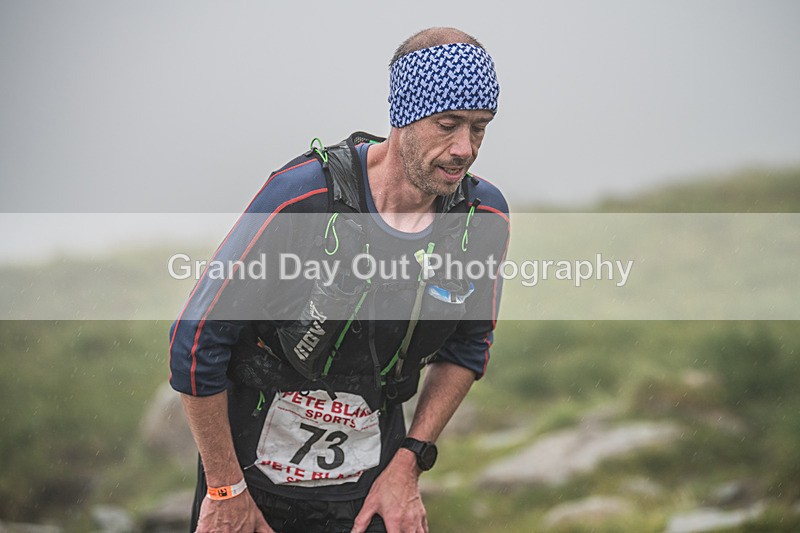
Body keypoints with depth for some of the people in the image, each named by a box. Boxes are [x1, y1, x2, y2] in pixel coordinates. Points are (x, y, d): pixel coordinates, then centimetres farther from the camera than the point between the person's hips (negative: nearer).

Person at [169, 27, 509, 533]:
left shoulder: (484, 217, -10)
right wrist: (226, 490, -12)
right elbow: (196, 343, -18)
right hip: (255, 469, -3)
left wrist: (408, 466, 0)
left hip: (371, 481, 3)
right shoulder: (303, 196, -23)